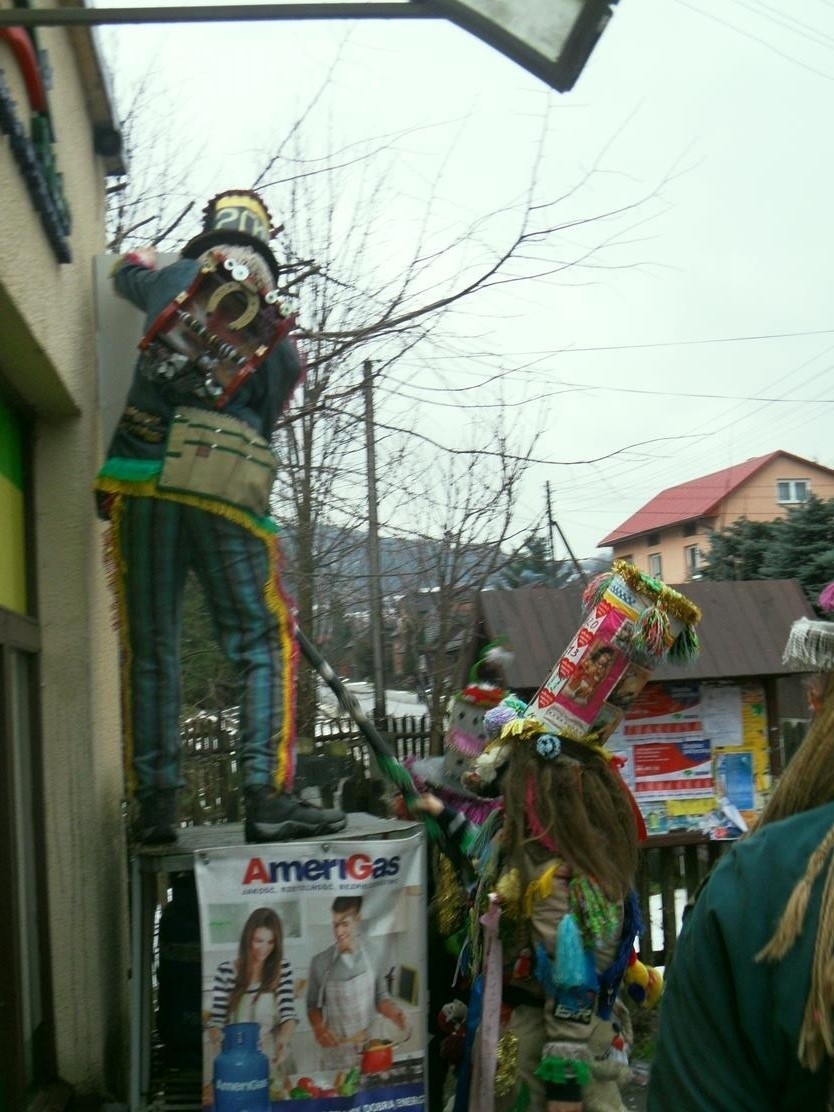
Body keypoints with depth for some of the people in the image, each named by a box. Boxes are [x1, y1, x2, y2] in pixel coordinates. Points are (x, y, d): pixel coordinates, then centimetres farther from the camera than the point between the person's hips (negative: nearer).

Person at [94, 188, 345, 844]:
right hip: (227, 491, -1)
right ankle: (267, 795, -8)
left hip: (141, 482, 2)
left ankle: (154, 806, 8)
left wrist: (141, 263, 58)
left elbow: (126, 270, 37)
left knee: (149, 647, 8)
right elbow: (262, 421, 15)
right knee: (264, 641, 3)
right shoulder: (281, 339, 14)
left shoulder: (173, 278, 15)